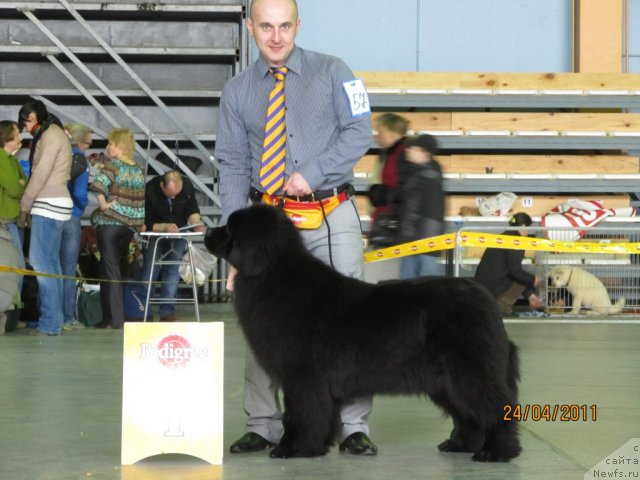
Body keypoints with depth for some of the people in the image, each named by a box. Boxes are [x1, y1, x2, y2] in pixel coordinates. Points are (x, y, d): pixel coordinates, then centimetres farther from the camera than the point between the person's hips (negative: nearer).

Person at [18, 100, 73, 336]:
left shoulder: (50, 135, -10)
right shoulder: (55, 133, 20)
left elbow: (40, 175, -15)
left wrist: (24, 206, -8)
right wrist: (29, 206, 11)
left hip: (49, 205, -10)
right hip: (54, 204, 10)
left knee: (41, 262, -10)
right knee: (51, 263, 10)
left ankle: (50, 323, -11)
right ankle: (55, 321, 12)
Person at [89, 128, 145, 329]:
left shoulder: (113, 166, -9)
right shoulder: (139, 171, 10)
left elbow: (99, 184, -27)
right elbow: (141, 201, 13)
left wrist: (103, 205, -15)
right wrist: (139, 223, 17)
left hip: (110, 222, -6)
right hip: (130, 224, 6)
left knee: (110, 269, -1)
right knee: (114, 266, 16)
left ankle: (114, 318, -2)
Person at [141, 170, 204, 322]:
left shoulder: (187, 186, -17)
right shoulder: (150, 190, -25)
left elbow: (193, 211, -5)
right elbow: (146, 224, -22)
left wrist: (196, 223, -27)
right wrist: (165, 227, -38)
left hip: (179, 231, 2)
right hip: (156, 230, -2)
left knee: (173, 269, -8)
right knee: (149, 270, -8)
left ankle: (167, 312, -6)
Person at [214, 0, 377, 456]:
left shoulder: (332, 73, 2)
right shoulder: (238, 92, 8)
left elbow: (359, 132, -5)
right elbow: (233, 166, 6)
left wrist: (312, 172, -16)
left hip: (332, 217, -2)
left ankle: (354, 426, 4)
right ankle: (264, 424, 14)